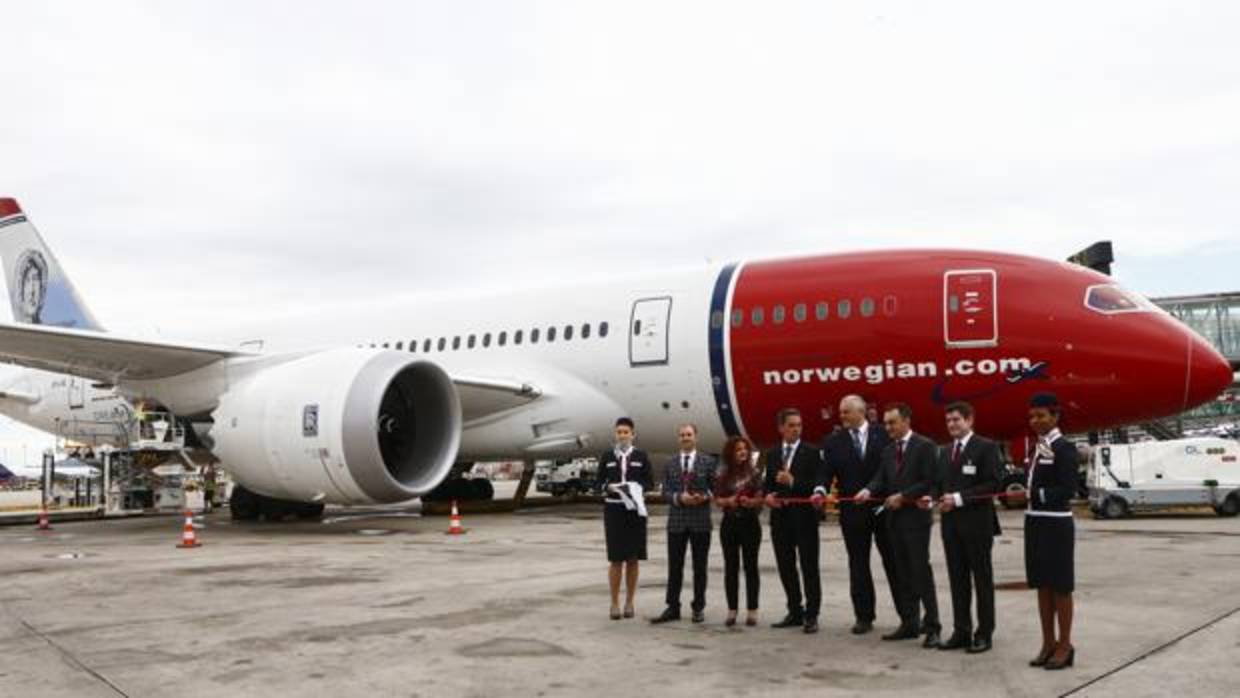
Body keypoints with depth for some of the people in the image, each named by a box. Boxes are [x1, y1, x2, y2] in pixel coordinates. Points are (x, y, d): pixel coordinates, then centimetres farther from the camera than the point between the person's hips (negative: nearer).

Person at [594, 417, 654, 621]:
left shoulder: (641, 456, 3)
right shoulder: (606, 456, 4)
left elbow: (648, 482, 3)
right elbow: (597, 483, 5)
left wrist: (638, 488, -17)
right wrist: (608, 487, -16)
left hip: (635, 510, 1)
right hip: (614, 510, 0)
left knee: (632, 559, 5)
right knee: (616, 559, -2)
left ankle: (629, 602, 15)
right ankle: (614, 603, 7)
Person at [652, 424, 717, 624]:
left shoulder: (708, 462, 2)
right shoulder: (670, 464, 8)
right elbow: (665, 492, 3)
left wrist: (705, 496, -18)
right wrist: (679, 497, -16)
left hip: (700, 521, -1)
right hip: (676, 522, 2)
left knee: (700, 567, 6)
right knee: (674, 567, 4)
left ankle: (699, 608, 15)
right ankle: (673, 608, 11)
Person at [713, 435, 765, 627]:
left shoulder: (754, 473, 0)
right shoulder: (722, 474, 4)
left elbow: (760, 498, -3)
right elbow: (717, 499, 5)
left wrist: (750, 502, -23)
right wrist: (728, 501, -15)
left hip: (750, 523, -2)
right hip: (729, 523, 2)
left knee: (750, 566, 2)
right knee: (731, 567, 5)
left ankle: (752, 611, 7)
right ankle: (732, 611, 11)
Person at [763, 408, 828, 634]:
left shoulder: (811, 453, -3)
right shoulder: (772, 455, 12)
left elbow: (817, 483, -11)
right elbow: (768, 483, 14)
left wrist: (793, 482, -22)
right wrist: (768, 495, -7)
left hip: (804, 518, -5)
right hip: (780, 518, 5)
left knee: (809, 567, -2)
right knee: (786, 567, 10)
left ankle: (811, 615, 4)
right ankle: (795, 612, 21)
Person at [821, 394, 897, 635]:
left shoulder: (883, 436, -1)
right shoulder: (833, 441, 3)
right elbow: (827, 472, -3)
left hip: (884, 507, -1)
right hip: (852, 510, 2)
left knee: (893, 560, 6)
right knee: (858, 563, 6)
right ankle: (864, 616, 14)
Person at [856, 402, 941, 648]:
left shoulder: (925, 446, -6)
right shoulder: (888, 450, 15)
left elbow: (929, 481, -12)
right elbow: (881, 478, 8)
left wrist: (902, 496, -15)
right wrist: (869, 490, -13)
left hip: (916, 517, -7)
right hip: (894, 518, 7)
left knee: (921, 572, -7)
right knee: (902, 573, 10)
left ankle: (932, 627, -2)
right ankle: (909, 623, 16)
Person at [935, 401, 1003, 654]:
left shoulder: (986, 447, -6)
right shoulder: (945, 451, 16)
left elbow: (993, 484, -13)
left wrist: (959, 498, -18)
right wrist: (935, 497, -5)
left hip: (977, 522, -6)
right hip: (951, 522, 6)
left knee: (982, 578, 2)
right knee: (957, 578, 9)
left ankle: (984, 633, 9)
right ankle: (961, 631, 16)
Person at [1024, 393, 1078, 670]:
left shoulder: (1063, 448, -11)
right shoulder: (1038, 449, 13)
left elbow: (1067, 490, -18)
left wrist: (1033, 494, -24)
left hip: (1056, 525, -8)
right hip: (1034, 523, 8)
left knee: (1060, 586, 1)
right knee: (1042, 585, 12)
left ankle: (1065, 646, 11)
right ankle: (1048, 643, 21)